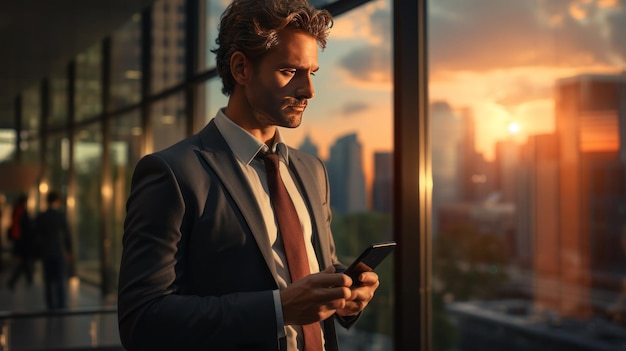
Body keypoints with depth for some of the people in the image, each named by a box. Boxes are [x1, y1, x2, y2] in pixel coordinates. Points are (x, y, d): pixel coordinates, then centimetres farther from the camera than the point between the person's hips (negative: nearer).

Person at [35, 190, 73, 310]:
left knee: (48, 282, 6)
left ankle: (51, 306, 7)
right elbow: (67, 235, -5)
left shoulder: (40, 217, 2)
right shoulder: (61, 215, -6)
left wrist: (41, 252, 13)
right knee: (61, 281, 1)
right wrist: (69, 251, 7)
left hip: (45, 253, 3)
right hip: (60, 252, -3)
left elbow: (37, 236, 4)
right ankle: (62, 307, -2)